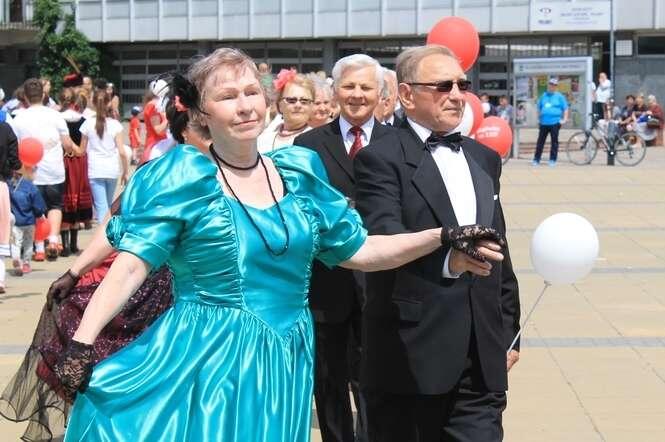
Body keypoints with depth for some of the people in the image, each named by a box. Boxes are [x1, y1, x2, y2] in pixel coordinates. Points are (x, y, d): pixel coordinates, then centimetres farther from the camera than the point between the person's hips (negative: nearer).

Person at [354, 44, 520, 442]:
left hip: (481, 359, 5)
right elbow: (383, 236, -22)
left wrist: (509, 333, 17)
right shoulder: (380, 159, -5)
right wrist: (447, 258, -40)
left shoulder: (484, 159, 17)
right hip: (409, 354, -5)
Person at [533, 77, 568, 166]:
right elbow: (539, 108, 22)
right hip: (543, 122, 3)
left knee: (554, 141, 0)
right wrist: (539, 119, 16)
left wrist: (564, 119, -4)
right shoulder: (543, 96, 14)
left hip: (555, 122, -3)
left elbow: (565, 108, 4)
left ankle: (553, 160, 6)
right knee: (540, 141, 3)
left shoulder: (559, 96, 4)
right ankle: (536, 159, 7)